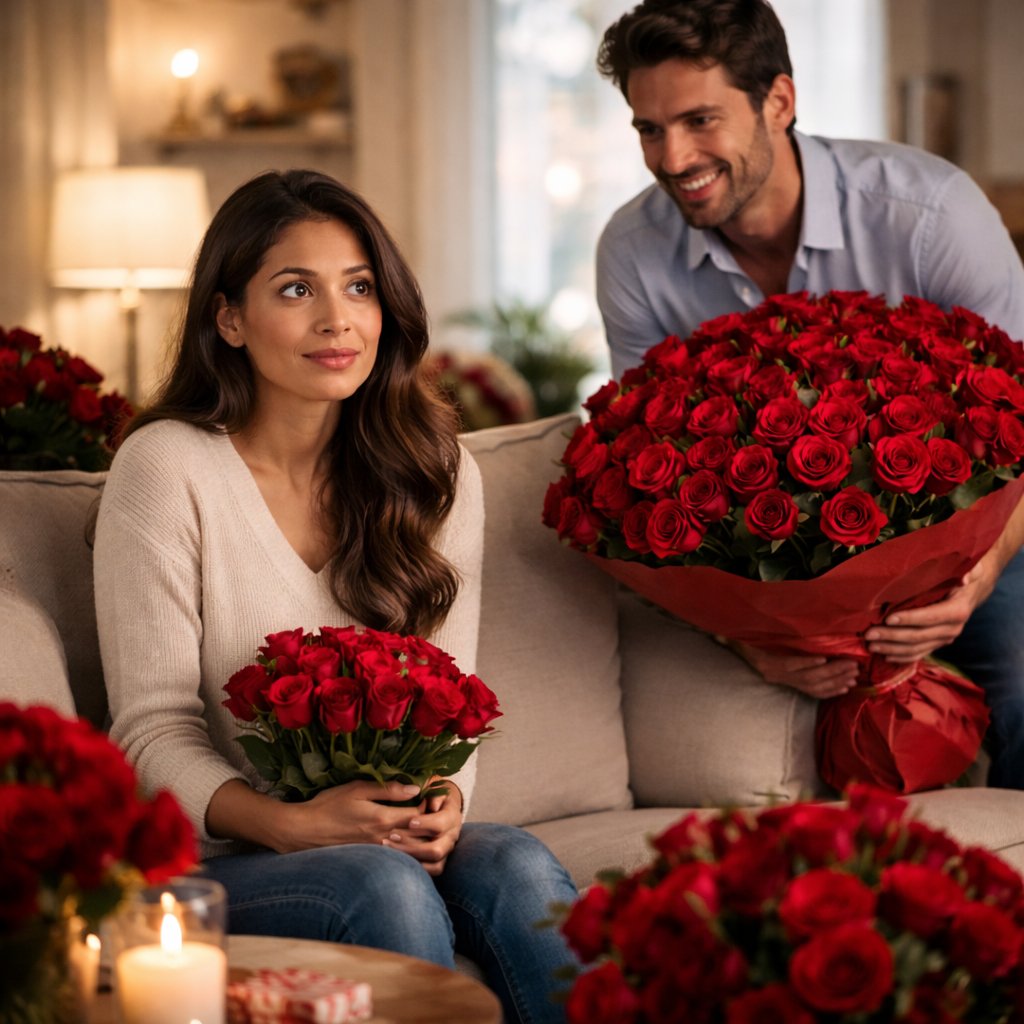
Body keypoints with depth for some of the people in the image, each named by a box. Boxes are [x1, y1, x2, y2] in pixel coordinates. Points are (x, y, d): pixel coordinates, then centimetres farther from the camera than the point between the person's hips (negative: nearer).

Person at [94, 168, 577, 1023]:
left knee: (514, 864, -29)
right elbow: (154, 733, -8)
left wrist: (443, 804, -15)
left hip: (392, 843, 4)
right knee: (381, 883, -34)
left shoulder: (441, 476, 7)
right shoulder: (167, 469, -6)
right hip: (211, 859, -3)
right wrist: (290, 825, -25)